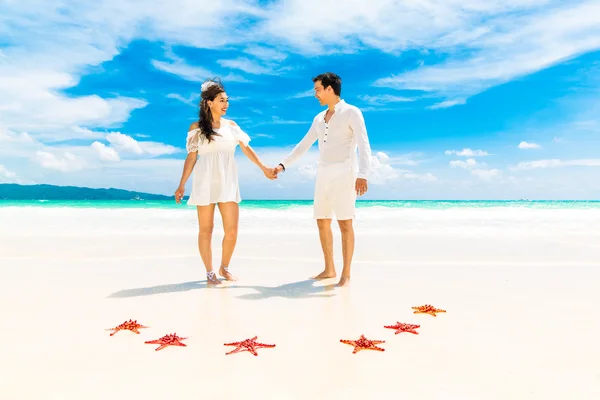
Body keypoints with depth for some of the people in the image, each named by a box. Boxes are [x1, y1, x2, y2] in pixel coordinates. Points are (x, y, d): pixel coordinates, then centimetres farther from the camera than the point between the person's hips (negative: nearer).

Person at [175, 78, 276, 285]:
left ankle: (224, 267, 20)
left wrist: (263, 167, 9)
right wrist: (182, 185, 0)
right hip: (205, 183, -2)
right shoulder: (196, 128, 3)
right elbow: (191, 157, 3)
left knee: (232, 230, -2)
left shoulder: (231, 125, 10)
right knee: (206, 229, 2)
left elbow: (246, 148, 13)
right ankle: (209, 272, 15)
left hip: (227, 183, 2)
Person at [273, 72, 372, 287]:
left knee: (345, 223, -6)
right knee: (322, 223, 7)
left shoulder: (352, 112, -4)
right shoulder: (319, 118, 18)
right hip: (324, 175, 7)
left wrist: (363, 175, -29)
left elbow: (364, 146, -15)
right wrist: (283, 165, 19)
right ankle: (329, 269, 19)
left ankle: (346, 274, 2)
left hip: (343, 174, -7)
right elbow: (303, 146, 24)